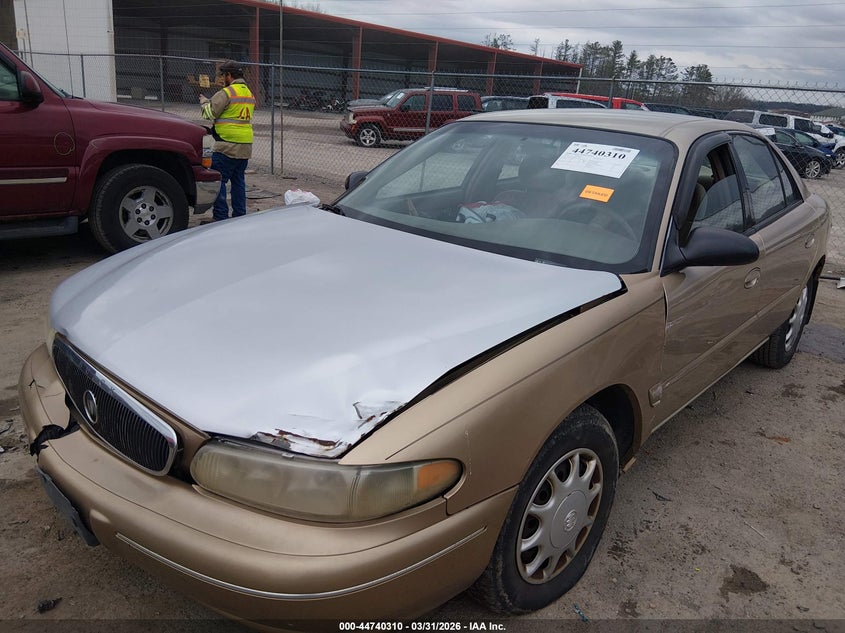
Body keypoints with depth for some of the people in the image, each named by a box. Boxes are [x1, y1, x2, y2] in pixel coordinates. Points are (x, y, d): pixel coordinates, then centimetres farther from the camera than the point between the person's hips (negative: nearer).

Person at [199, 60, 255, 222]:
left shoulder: (225, 93, -10)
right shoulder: (249, 94, 17)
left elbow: (210, 113, -8)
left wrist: (204, 102, 12)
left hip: (227, 146, -8)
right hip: (245, 147, 8)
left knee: (218, 180, -4)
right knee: (238, 181, 13)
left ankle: (221, 217, -5)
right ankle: (239, 216, 16)